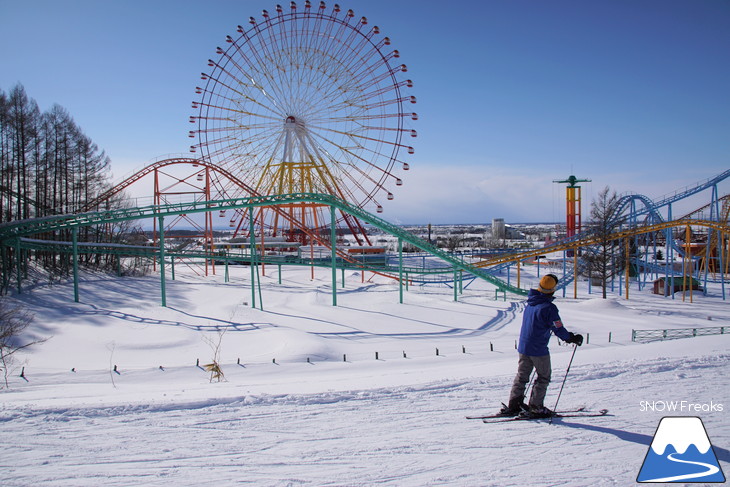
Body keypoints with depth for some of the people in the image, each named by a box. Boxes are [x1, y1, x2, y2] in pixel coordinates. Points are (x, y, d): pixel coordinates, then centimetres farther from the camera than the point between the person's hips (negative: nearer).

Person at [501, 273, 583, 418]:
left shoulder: (530, 302, 4)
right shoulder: (549, 307, -20)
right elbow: (558, 329, -16)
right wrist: (572, 338, 3)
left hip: (522, 346, 7)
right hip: (538, 349, -7)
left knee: (522, 376, 16)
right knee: (543, 377, 10)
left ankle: (513, 406, 17)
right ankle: (535, 407, 11)